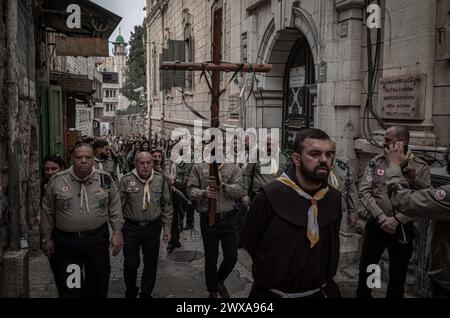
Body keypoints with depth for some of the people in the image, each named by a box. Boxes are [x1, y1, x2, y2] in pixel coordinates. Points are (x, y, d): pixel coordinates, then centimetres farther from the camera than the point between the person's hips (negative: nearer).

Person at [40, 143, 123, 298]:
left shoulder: (105, 179, -2)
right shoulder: (57, 180, -3)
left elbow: (114, 208, 3)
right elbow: (48, 212, 5)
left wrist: (117, 233, -1)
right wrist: (47, 238, 7)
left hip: (97, 239, 1)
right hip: (65, 241, 0)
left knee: (98, 285, 15)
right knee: (68, 289, 9)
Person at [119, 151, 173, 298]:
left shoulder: (160, 180, 0)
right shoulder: (126, 180, -6)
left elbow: (167, 205, 6)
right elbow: (119, 206, -2)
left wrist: (167, 227, 4)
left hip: (153, 227, 2)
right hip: (131, 228, -2)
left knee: (151, 264, 12)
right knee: (130, 264, 2)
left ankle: (146, 294, 32)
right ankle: (131, 293, 29)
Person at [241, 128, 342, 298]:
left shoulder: (334, 198, -6)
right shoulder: (270, 196, -21)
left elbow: (332, 244, 8)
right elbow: (249, 241, -11)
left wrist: (324, 276, 6)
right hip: (273, 293, -4)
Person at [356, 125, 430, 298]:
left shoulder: (420, 167, -6)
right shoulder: (376, 162, -1)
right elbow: (364, 191, -5)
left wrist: (397, 220, -18)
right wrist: (380, 216, -17)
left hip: (403, 228, -1)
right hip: (375, 224, 1)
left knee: (398, 275, 15)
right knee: (365, 270, 12)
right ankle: (362, 295, 34)